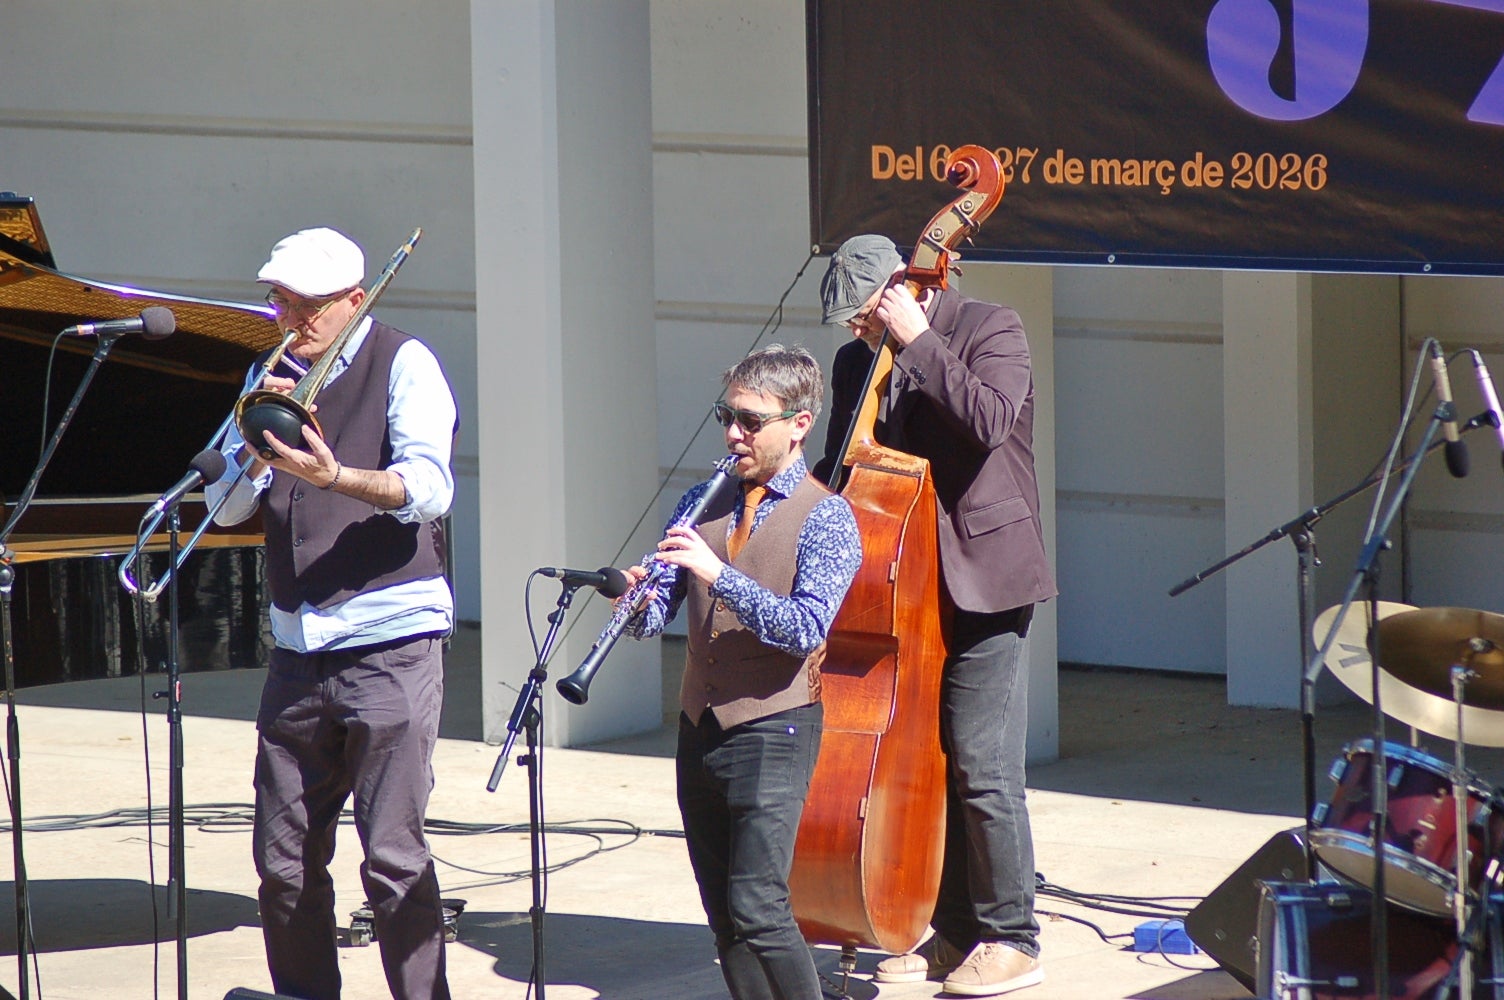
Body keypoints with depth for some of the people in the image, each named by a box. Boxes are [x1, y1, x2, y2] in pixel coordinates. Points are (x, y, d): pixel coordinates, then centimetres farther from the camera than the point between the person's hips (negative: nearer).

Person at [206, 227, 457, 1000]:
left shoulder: (402, 364, -2)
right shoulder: (272, 377, 15)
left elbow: (429, 488, -16)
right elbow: (226, 506, 9)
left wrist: (335, 476, -33)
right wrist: (256, 450, -12)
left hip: (389, 641, -6)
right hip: (298, 647, 6)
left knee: (393, 859, -10)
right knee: (283, 860, 7)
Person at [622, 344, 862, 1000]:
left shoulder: (825, 518, -6)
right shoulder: (704, 504, 12)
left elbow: (807, 628, -19)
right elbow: (660, 611, 8)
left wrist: (718, 575, -28)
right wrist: (640, 602, -16)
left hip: (772, 730, -6)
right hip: (701, 725, 6)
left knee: (757, 907, -15)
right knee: (723, 914, 8)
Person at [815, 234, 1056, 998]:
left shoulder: (989, 331, -6)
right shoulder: (859, 363, 12)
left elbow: (989, 421, -24)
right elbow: (841, 467, 19)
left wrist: (916, 341, -21)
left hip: (981, 587, -7)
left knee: (981, 768, -8)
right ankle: (953, 931, 19)